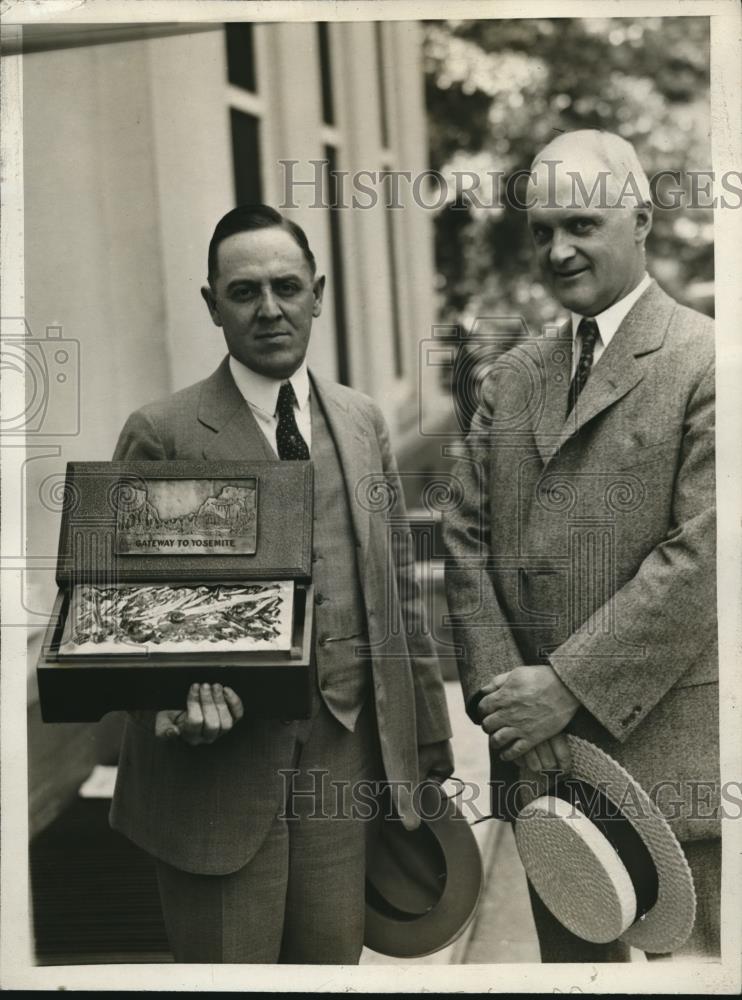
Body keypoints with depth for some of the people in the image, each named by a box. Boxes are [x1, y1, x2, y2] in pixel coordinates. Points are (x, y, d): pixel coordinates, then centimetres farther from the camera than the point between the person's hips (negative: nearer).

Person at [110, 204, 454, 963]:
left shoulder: (362, 420, 9)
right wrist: (177, 693, -21)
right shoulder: (162, 433, -6)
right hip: (221, 755, -4)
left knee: (335, 958, 14)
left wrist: (427, 724, 11)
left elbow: (398, 583, 11)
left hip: (346, 750, 4)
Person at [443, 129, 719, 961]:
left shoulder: (704, 363, -7)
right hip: (537, 747, 5)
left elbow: (698, 556, -15)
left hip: (664, 747, -5)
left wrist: (569, 686, -16)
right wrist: (497, 689, -6)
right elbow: (467, 541, 7)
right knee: (569, 957, 16)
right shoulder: (511, 378, 12)